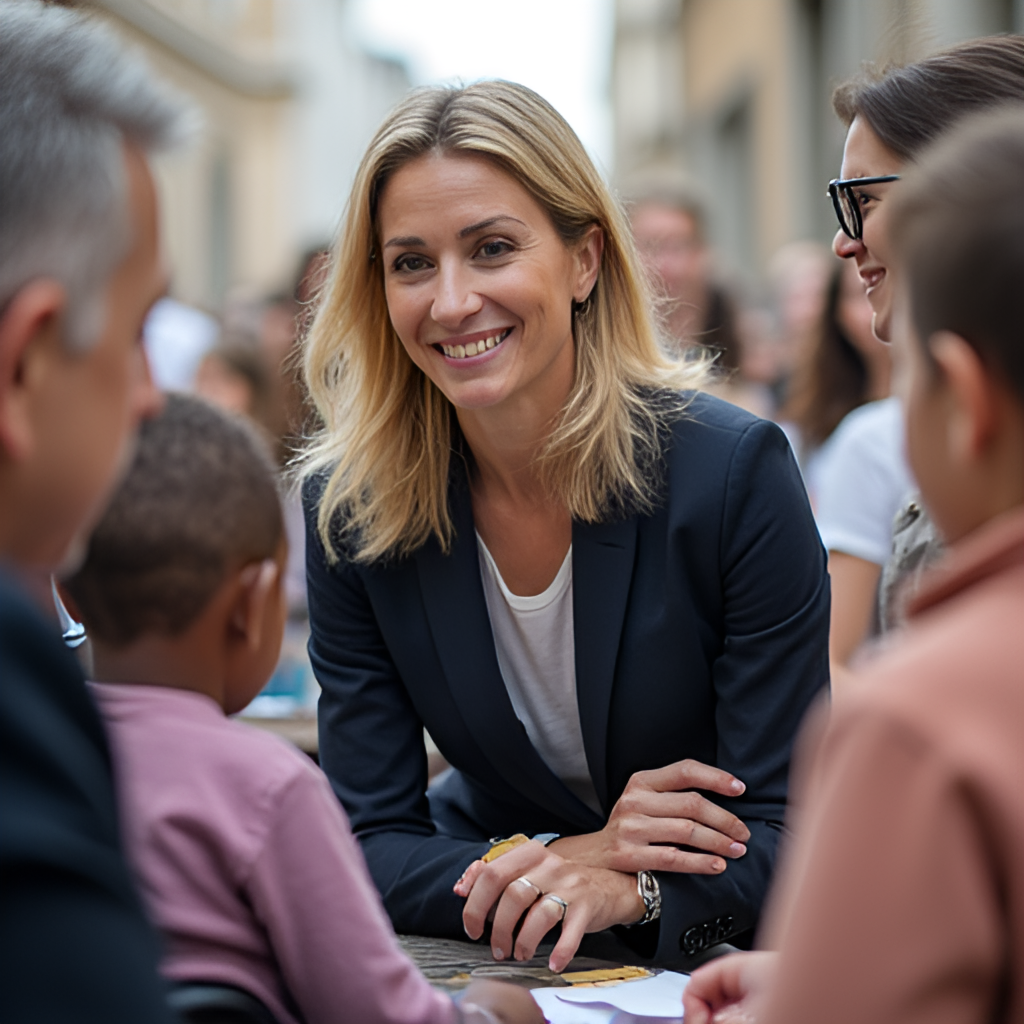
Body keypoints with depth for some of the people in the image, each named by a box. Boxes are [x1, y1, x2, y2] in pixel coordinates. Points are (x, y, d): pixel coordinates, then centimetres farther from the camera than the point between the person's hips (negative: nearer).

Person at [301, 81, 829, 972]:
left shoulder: (736, 472, -15)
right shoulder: (347, 508, -9)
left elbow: (789, 830, -13)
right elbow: (369, 845, -6)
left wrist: (627, 889, -32)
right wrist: (544, 864, -24)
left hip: (709, 958, -1)